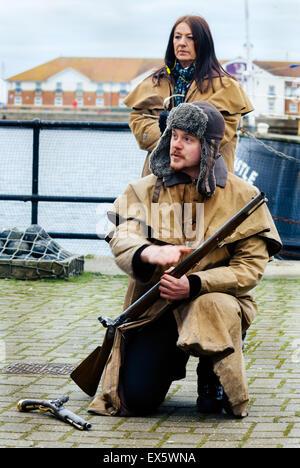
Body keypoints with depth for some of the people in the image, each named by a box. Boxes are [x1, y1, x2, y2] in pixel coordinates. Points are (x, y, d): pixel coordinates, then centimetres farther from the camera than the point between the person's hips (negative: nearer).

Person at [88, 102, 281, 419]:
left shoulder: (242, 196, -1)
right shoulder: (145, 190, 4)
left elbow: (251, 265, -7)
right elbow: (121, 238, -12)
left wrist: (193, 285, -24)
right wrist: (149, 253, -38)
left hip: (215, 299, -1)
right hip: (153, 306, 2)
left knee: (211, 308, -38)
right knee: (138, 396, -15)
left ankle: (212, 377, -4)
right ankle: (172, 362, 24)